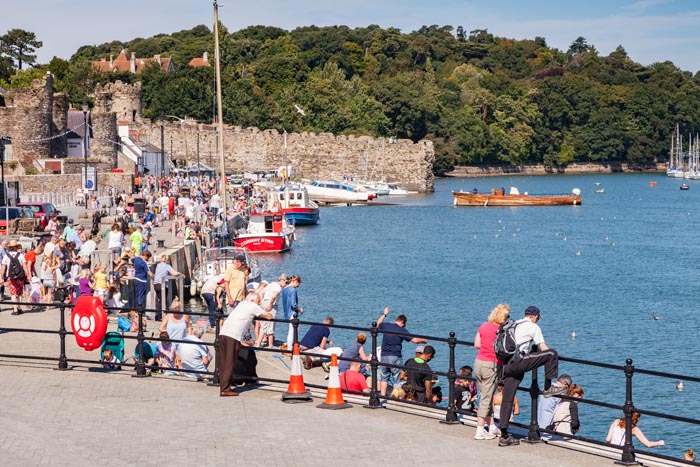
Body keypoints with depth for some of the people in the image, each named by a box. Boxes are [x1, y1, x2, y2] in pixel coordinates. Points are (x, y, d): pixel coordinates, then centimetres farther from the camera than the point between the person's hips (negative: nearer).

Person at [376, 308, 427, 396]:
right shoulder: (402, 330, -9)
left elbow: (378, 323, 28)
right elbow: (415, 340, -12)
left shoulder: (386, 326, 4)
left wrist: (384, 314, 41)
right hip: (395, 357, -4)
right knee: (396, 380, 3)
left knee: (384, 378, 13)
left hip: (384, 356, 4)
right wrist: (424, 340, 6)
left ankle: (383, 396, 10)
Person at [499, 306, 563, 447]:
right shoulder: (533, 327, 7)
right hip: (519, 362, -7)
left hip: (507, 365, 7)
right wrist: (551, 358, 22)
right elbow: (543, 348, 4)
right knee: (551, 353, 0)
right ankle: (548, 388, 3)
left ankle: (504, 436, 8)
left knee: (507, 400, 8)